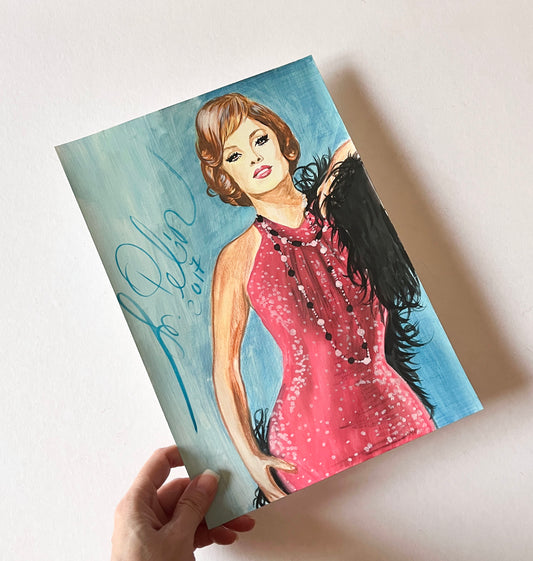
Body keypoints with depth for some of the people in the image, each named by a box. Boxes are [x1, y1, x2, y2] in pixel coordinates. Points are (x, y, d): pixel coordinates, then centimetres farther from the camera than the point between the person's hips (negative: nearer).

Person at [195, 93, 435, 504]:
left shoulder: (339, 206, 3)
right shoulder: (238, 259, -3)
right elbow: (225, 369, 1)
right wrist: (251, 458, -3)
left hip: (399, 416, 3)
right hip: (312, 436, -2)